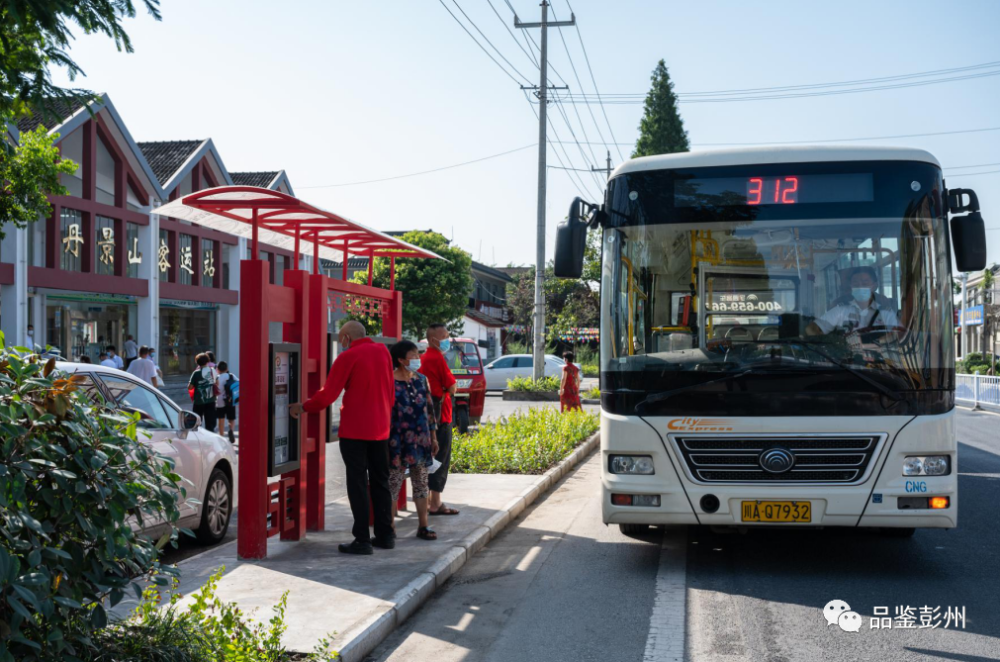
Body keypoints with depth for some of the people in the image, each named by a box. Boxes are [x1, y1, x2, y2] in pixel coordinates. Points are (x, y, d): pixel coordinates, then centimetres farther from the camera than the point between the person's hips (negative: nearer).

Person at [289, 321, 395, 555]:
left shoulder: (348, 357, -11)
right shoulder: (383, 352, 7)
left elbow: (328, 395, -12)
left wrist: (303, 407, 2)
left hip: (354, 430, -6)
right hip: (380, 429, 6)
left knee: (358, 484, -1)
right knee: (380, 482, 14)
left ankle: (362, 539, -1)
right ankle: (385, 535, 18)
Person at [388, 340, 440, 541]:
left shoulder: (421, 380, 9)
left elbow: (430, 409, 14)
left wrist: (433, 436, 14)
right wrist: (385, 442, -12)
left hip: (421, 440, 6)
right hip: (398, 441, -6)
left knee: (421, 482, 10)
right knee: (394, 483, 0)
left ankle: (423, 526, 18)